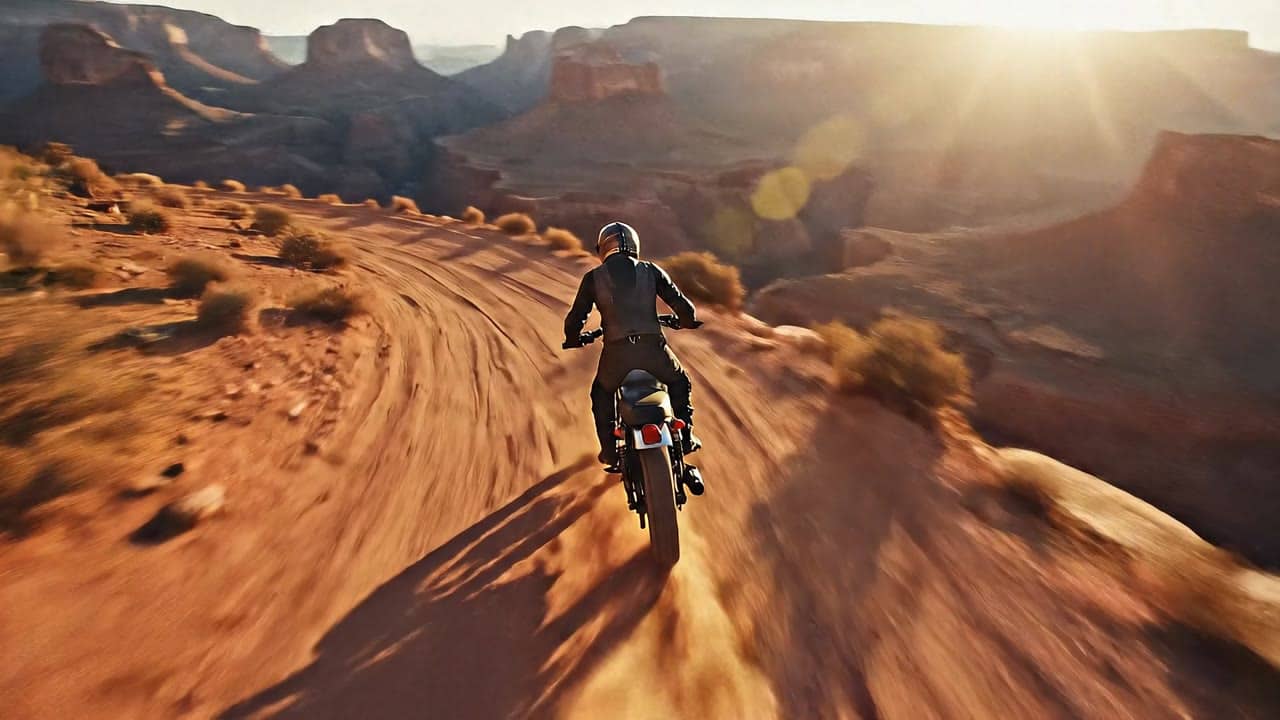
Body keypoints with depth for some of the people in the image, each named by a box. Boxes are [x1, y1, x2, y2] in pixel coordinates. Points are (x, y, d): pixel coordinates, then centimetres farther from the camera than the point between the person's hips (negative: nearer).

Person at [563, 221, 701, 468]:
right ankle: (686, 437, 24)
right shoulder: (651, 271, 9)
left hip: (617, 351, 0)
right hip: (653, 347, 1)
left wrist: (573, 340, 32)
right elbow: (681, 304, 9)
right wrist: (688, 320, 31)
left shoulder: (593, 278, 8)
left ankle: (610, 451, 26)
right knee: (680, 382, 30)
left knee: (601, 394, 29)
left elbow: (576, 317, 11)